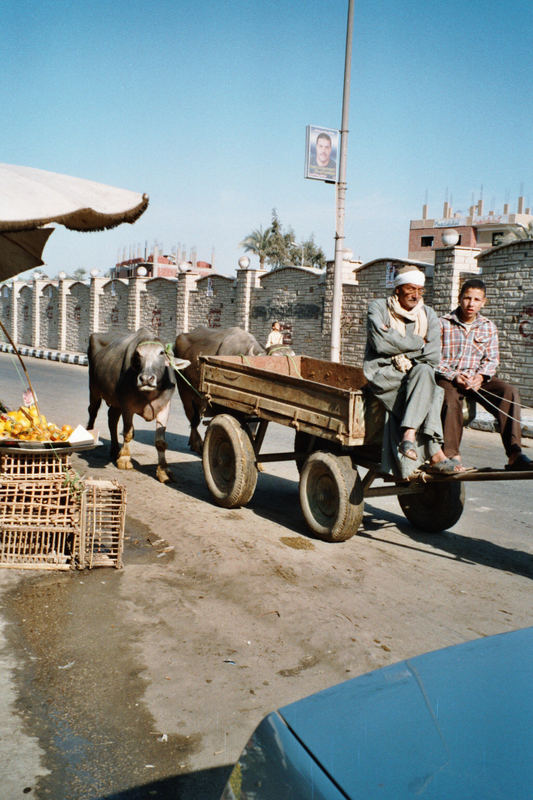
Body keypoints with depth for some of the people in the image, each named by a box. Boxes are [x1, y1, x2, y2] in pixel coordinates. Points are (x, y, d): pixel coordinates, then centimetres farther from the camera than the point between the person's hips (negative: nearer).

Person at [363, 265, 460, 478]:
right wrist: (418, 343, -6)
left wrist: (398, 348, -10)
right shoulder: (378, 308, 4)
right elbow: (381, 343, -14)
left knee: (424, 371, -30)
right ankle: (435, 455, -34)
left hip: (416, 374, 5)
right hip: (381, 374, -5)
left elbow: (433, 356, -2)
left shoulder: (428, 315, 12)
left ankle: (409, 435, -33)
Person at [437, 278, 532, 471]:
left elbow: (492, 359, 9)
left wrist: (480, 377, -12)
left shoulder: (489, 327, 13)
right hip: (447, 377, -3)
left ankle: (514, 455, -27)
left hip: (477, 378, 4)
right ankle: (452, 456, -33)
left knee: (510, 392, -22)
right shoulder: (443, 324, 1)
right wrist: (454, 376, -18)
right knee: (450, 397, -38)